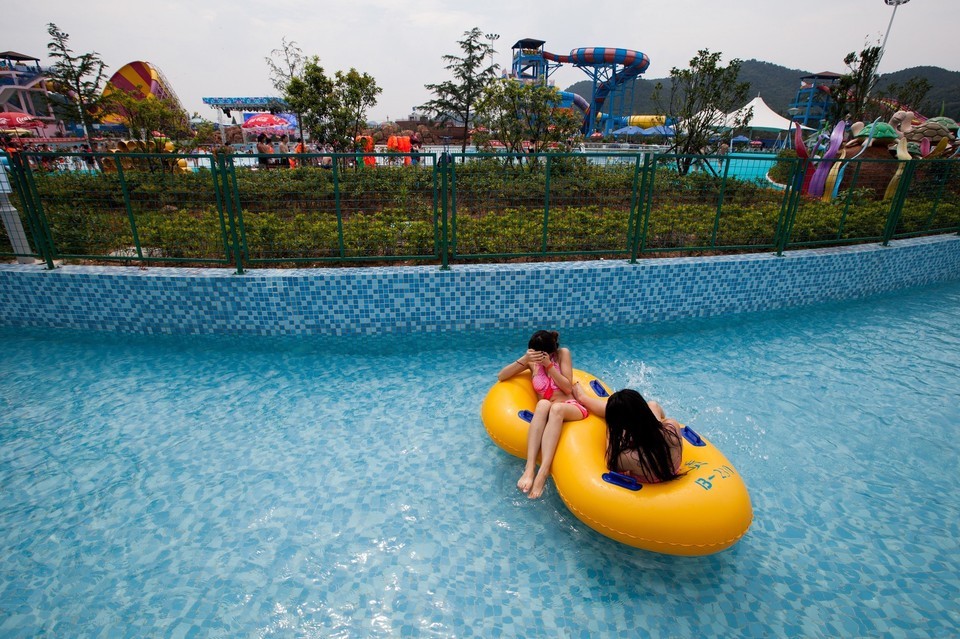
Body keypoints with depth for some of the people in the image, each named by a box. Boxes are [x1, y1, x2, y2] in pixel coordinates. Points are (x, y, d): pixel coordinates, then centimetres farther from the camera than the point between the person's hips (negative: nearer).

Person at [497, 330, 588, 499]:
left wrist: (549, 365, -16)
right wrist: (524, 359, -16)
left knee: (556, 408, -38)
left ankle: (543, 472, -49)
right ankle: (530, 468, -48)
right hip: (547, 413, 1)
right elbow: (501, 376, -1)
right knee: (543, 404, -37)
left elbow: (568, 388, -5)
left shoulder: (563, 354, 0)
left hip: (571, 408, -1)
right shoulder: (532, 361, 5)